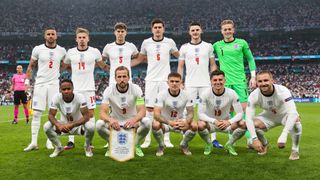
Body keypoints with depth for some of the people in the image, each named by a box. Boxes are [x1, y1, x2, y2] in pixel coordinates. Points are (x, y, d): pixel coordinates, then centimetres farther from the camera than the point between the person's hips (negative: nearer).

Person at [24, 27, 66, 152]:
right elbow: (31, 66, 8)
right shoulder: (38, 49, -1)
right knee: (36, 113, -1)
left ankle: (50, 141, 10)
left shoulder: (61, 51, 4)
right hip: (40, 84, -1)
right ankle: (34, 142, 3)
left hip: (54, 84, 1)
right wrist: (27, 80, 1)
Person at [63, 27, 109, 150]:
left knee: (90, 113, 1)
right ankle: (71, 141, 8)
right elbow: (65, 66, 19)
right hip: (74, 88, 1)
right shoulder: (70, 52, 4)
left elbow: (103, 66, 13)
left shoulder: (95, 52, 0)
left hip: (89, 88, -1)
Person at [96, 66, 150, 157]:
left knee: (146, 121, -31)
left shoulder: (136, 89, -15)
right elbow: (102, 112, -22)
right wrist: (110, 120, -47)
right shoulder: (109, 91, -15)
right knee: (99, 124, -30)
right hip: (115, 122, 0)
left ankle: (136, 144, -2)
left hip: (132, 121, 0)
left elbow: (142, 111, -22)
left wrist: (134, 120, -45)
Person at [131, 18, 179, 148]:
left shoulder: (170, 42, 4)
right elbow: (139, 59, 17)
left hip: (165, 80, 0)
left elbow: (179, 56, 20)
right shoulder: (146, 42, 5)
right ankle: (147, 139, 7)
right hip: (151, 80, 0)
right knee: (149, 109, -1)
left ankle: (166, 139, 10)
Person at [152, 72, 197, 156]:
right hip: (165, 122, -2)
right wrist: (169, 122, -45)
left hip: (180, 122, 2)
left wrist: (186, 122, -35)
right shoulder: (162, 94, -19)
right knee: (155, 125, -34)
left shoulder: (185, 95, -10)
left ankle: (184, 145, 6)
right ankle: (161, 146, -3)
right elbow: (156, 114, -27)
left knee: (194, 126, -25)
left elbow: (190, 112, -10)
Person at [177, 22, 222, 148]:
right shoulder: (184, 47, 7)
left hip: (206, 84, 0)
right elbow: (180, 67, 9)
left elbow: (213, 65, 9)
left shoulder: (208, 46, 8)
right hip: (190, 85, 0)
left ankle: (213, 139, 4)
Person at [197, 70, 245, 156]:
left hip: (226, 123, 1)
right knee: (200, 125, -35)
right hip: (210, 123, -1)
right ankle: (208, 144, -2)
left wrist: (229, 122, -34)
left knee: (243, 125, -26)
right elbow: (201, 114, -20)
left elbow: (240, 113, -15)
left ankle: (229, 145, 3)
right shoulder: (205, 94, -18)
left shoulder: (231, 93, -15)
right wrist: (214, 121, -38)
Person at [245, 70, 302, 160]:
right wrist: (254, 139, -41)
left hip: (285, 115, -2)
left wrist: (283, 136, -55)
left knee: (295, 121, -35)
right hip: (269, 116, 3)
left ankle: (295, 150, -8)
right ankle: (264, 144, 11)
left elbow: (292, 113, -44)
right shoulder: (254, 95, -26)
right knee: (254, 124, -24)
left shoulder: (282, 91, -35)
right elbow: (249, 118, -28)